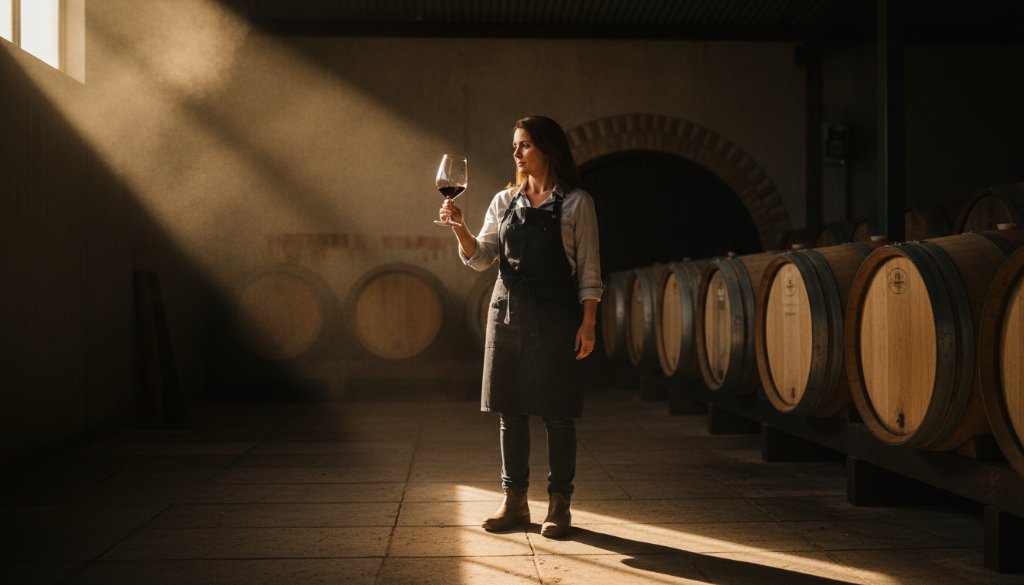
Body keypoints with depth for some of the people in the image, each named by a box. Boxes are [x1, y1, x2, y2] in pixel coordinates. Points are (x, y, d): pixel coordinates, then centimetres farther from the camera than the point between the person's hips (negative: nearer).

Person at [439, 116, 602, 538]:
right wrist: (458, 227, -11)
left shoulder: (576, 202, 1)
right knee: (510, 412, 6)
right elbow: (480, 258, 7)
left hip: (555, 315, -4)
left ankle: (559, 504, 10)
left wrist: (588, 323, -8)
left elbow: (588, 269, -1)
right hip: (507, 312, 4)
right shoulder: (504, 202, 13)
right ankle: (514, 501, 16)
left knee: (558, 415, -1)